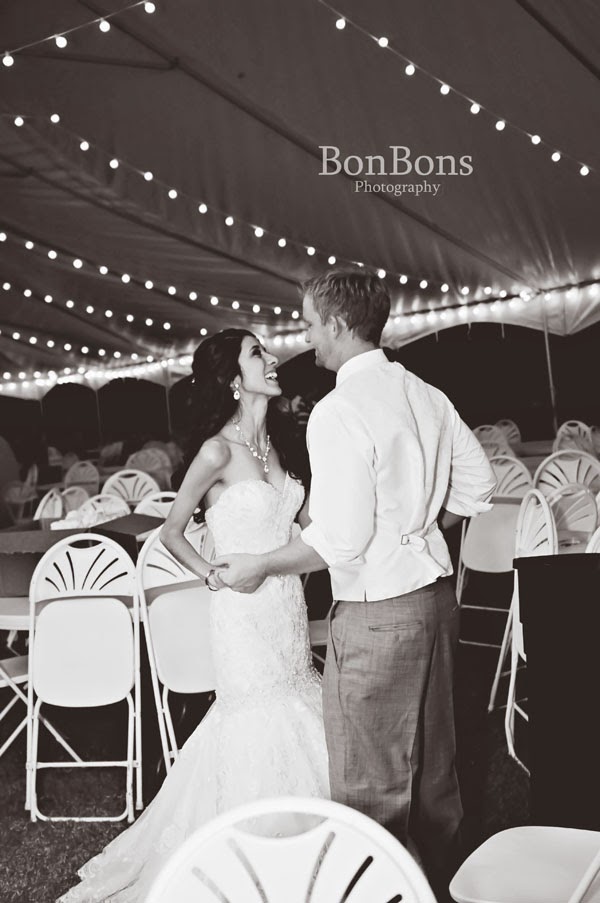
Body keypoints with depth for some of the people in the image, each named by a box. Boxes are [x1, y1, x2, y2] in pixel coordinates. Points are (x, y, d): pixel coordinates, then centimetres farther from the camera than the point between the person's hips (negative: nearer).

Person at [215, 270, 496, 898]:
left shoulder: (338, 412, -19)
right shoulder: (426, 396, 5)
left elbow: (339, 539, -23)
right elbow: (477, 485, 12)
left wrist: (259, 567, -9)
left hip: (375, 615, -9)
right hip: (434, 594, 9)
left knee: (370, 788, 7)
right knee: (431, 765, 24)